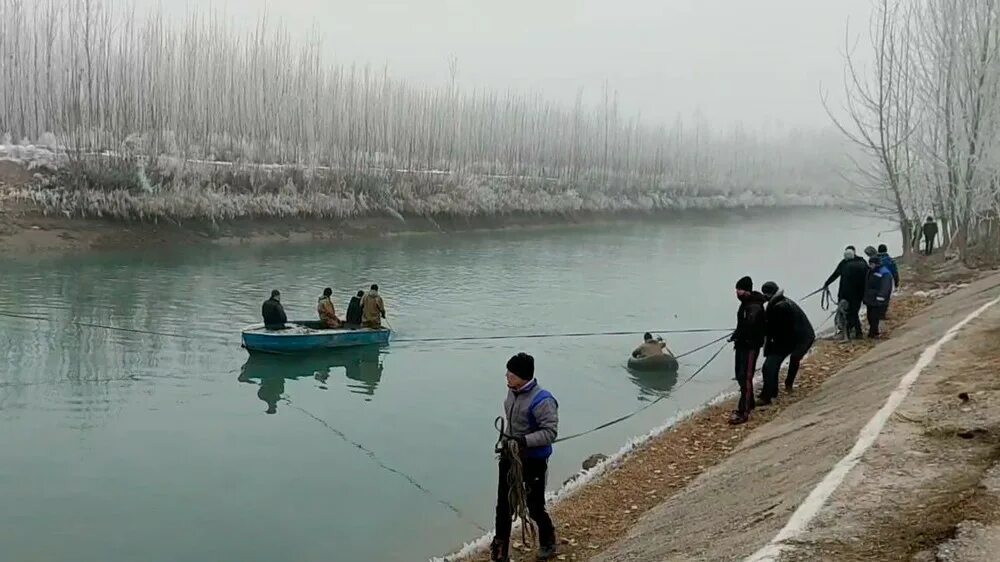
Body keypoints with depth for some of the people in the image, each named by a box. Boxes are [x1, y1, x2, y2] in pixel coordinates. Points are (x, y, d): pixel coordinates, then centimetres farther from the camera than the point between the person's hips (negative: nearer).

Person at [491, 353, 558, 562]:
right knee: (503, 506, 11)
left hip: (533, 461, -7)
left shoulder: (542, 400, -25)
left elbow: (550, 432, -26)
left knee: (535, 507, 7)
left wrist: (524, 441, -34)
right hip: (510, 456, 7)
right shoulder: (512, 392, 1)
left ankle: (547, 542, 35)